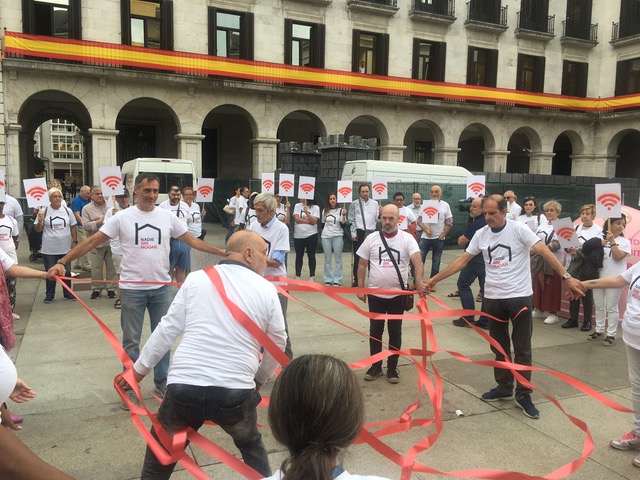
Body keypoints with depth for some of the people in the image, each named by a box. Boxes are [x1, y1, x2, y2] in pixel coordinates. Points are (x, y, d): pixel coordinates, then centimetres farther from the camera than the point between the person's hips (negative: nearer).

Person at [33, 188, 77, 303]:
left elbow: (73, 228, 9)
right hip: (49, 250, -2)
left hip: (66, 248, 2)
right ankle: (49, 295, 21)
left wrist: (75, 241, 2)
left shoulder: (67, 211, 2)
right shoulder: (44, 211, -4)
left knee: (66, 272, 12)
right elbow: (37, 229, 0)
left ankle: (68, 294, 24)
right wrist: (40, 221, -19)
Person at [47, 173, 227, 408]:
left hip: (162, 288, 2)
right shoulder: (122, 217, -6)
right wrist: (62, 262, -14)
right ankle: (131, 387, 25)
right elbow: (91, 241, -5)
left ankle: (161, 382, 30)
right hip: (132, 289, -2)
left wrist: (225, 253, -4)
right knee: (131, 341, 9)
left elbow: (193, 241, 3)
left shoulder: (168, 217, 1)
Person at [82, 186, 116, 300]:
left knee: (111, 266, 7)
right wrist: (99, 222, -14)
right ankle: (96, 289, 18)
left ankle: (111, 288, 17)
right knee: (96, 268, 5)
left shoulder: (109, 207, 9)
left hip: (110, 242, 2)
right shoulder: (87, 209, 1)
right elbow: (85, 225, -8)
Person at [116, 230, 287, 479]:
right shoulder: (266, 289, 2)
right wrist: (260, 379, 27)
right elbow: (277, 343, 10)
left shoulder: (196, 279, 4)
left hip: (183, 389, 1)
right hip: (235, 393, 0)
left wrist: (139, 369, 18)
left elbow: (167, 330, 5)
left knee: (160, 457, 26)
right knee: (251, 446, 31)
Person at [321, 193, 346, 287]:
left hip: (337, 236, -3)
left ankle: (337, 280, 2)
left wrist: (344, 215, -21)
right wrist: (321, 234, 14)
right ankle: (328, 280, 12)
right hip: (326, 237, 3)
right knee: (327, 259, 6)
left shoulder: (340, 210, -1)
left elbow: (343, 225, -7)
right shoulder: (325, 211, 9)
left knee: (338, 259, -2)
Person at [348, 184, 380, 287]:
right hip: (359, 232, -2)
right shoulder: (354, 204, 4)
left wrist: (380, 214, -14)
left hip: (371, 232, 2)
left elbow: (377, 219, 7)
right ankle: (356, 279, 11)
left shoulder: (374, 203, 9)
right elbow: (351, 220, 1)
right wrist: (353, 233, -6)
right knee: (357, 257, 2)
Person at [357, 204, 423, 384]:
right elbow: (362, 265, 5)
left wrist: (419, 282, -35)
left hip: (397, 295, -1)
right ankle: (376, 366, 24)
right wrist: (360, 288, 1)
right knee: (375, 331, 10)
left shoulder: (407, 238, -6)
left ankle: (392, 367, 23)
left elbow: (417, 260, -19)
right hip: (375, 294, 2)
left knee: (395, 332, 10)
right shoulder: (371, 239, 0)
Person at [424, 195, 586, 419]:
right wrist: (434, 279, 2)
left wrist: (566, 277, -29)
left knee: (522, 349, 5)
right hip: (493, 298, 4)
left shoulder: (519, 229, -10)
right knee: (499, 347, 16)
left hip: (519, 297, -4)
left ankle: (523, 395, 18)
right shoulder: (480, 234, 3)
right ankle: (504, 388, 32)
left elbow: (545, 251, -18)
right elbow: (461, 261, 6)